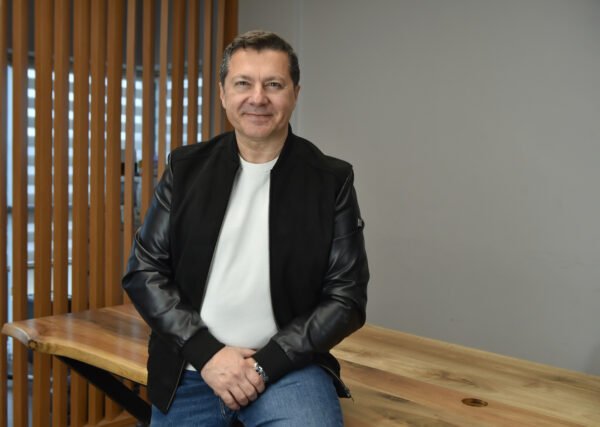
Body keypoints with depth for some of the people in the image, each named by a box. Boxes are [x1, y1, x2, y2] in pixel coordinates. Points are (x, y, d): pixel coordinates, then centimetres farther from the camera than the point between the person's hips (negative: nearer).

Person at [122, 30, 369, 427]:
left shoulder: (331, 180, -3)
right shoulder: (187, 168, 2)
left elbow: (346, 297, -4)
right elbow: (144, 271, 1)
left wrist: (266, 363, -13)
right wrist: (206, 352, -11)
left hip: (287, 368, -2)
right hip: (191, 371, 3)